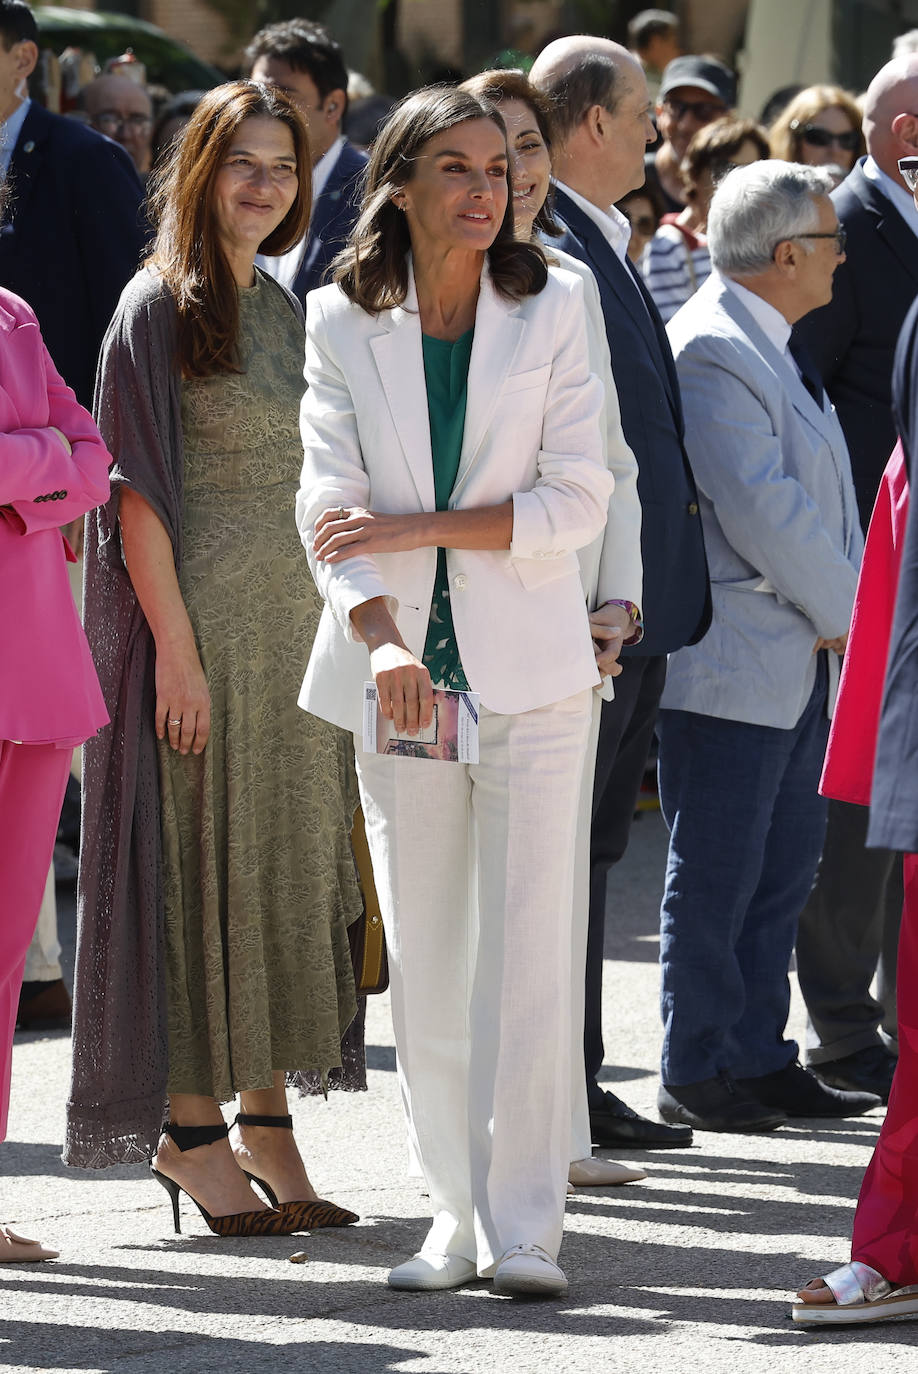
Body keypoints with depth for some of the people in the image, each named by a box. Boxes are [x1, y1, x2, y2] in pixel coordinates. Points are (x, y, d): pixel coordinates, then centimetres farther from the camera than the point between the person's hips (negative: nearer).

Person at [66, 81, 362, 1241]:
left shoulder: (285, 312, 14)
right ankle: (190, 1131, 3)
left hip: (295, 627, 7)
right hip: (202, 621, -7)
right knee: (202, 865, -4)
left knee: (288, 863, 8)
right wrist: (176, 647, -18)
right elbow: (138, 486, -12)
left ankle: (264, 1121, 15)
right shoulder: (162, 305, -8)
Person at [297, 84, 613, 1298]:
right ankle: (458, 1215, 13)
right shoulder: (343, 323, 1)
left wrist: (416, 528, -14)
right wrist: (380, 636, -22)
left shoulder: (551, 310, 0)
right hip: (402, 672, 2)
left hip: (529, 671, -1)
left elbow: (576, 501, -6)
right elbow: (333, 502, -6)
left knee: (525, 947, -7)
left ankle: (523, 1228, -6)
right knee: (422, 961, 4)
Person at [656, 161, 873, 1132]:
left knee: (781, 872, 13)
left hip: (798, 657, 10)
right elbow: (758, 507, -22)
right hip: (730, 664, -10)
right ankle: (696, 1076, 6)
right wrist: (847, 611, -12)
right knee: (716, 878, -2)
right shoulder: (712, 351, -17)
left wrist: (840, 608, 4)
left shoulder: (766, 346, 15)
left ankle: (758, 1060, 20)